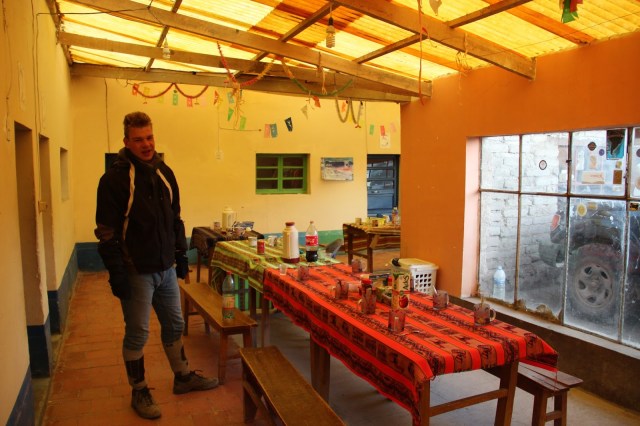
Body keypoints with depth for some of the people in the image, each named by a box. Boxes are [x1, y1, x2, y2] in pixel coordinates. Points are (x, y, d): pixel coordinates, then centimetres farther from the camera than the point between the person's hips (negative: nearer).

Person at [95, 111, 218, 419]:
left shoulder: (164, 172, 6)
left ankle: (183, 377, 35)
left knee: (174, 324, 17)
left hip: (166, 268, 6)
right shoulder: (114, 179, -12)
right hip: (136, 272, -6)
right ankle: (139, 392, 26)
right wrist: (116, 274, -16)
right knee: (137, 333, 7)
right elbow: (106, 232, -14)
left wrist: (181, 255, 12)